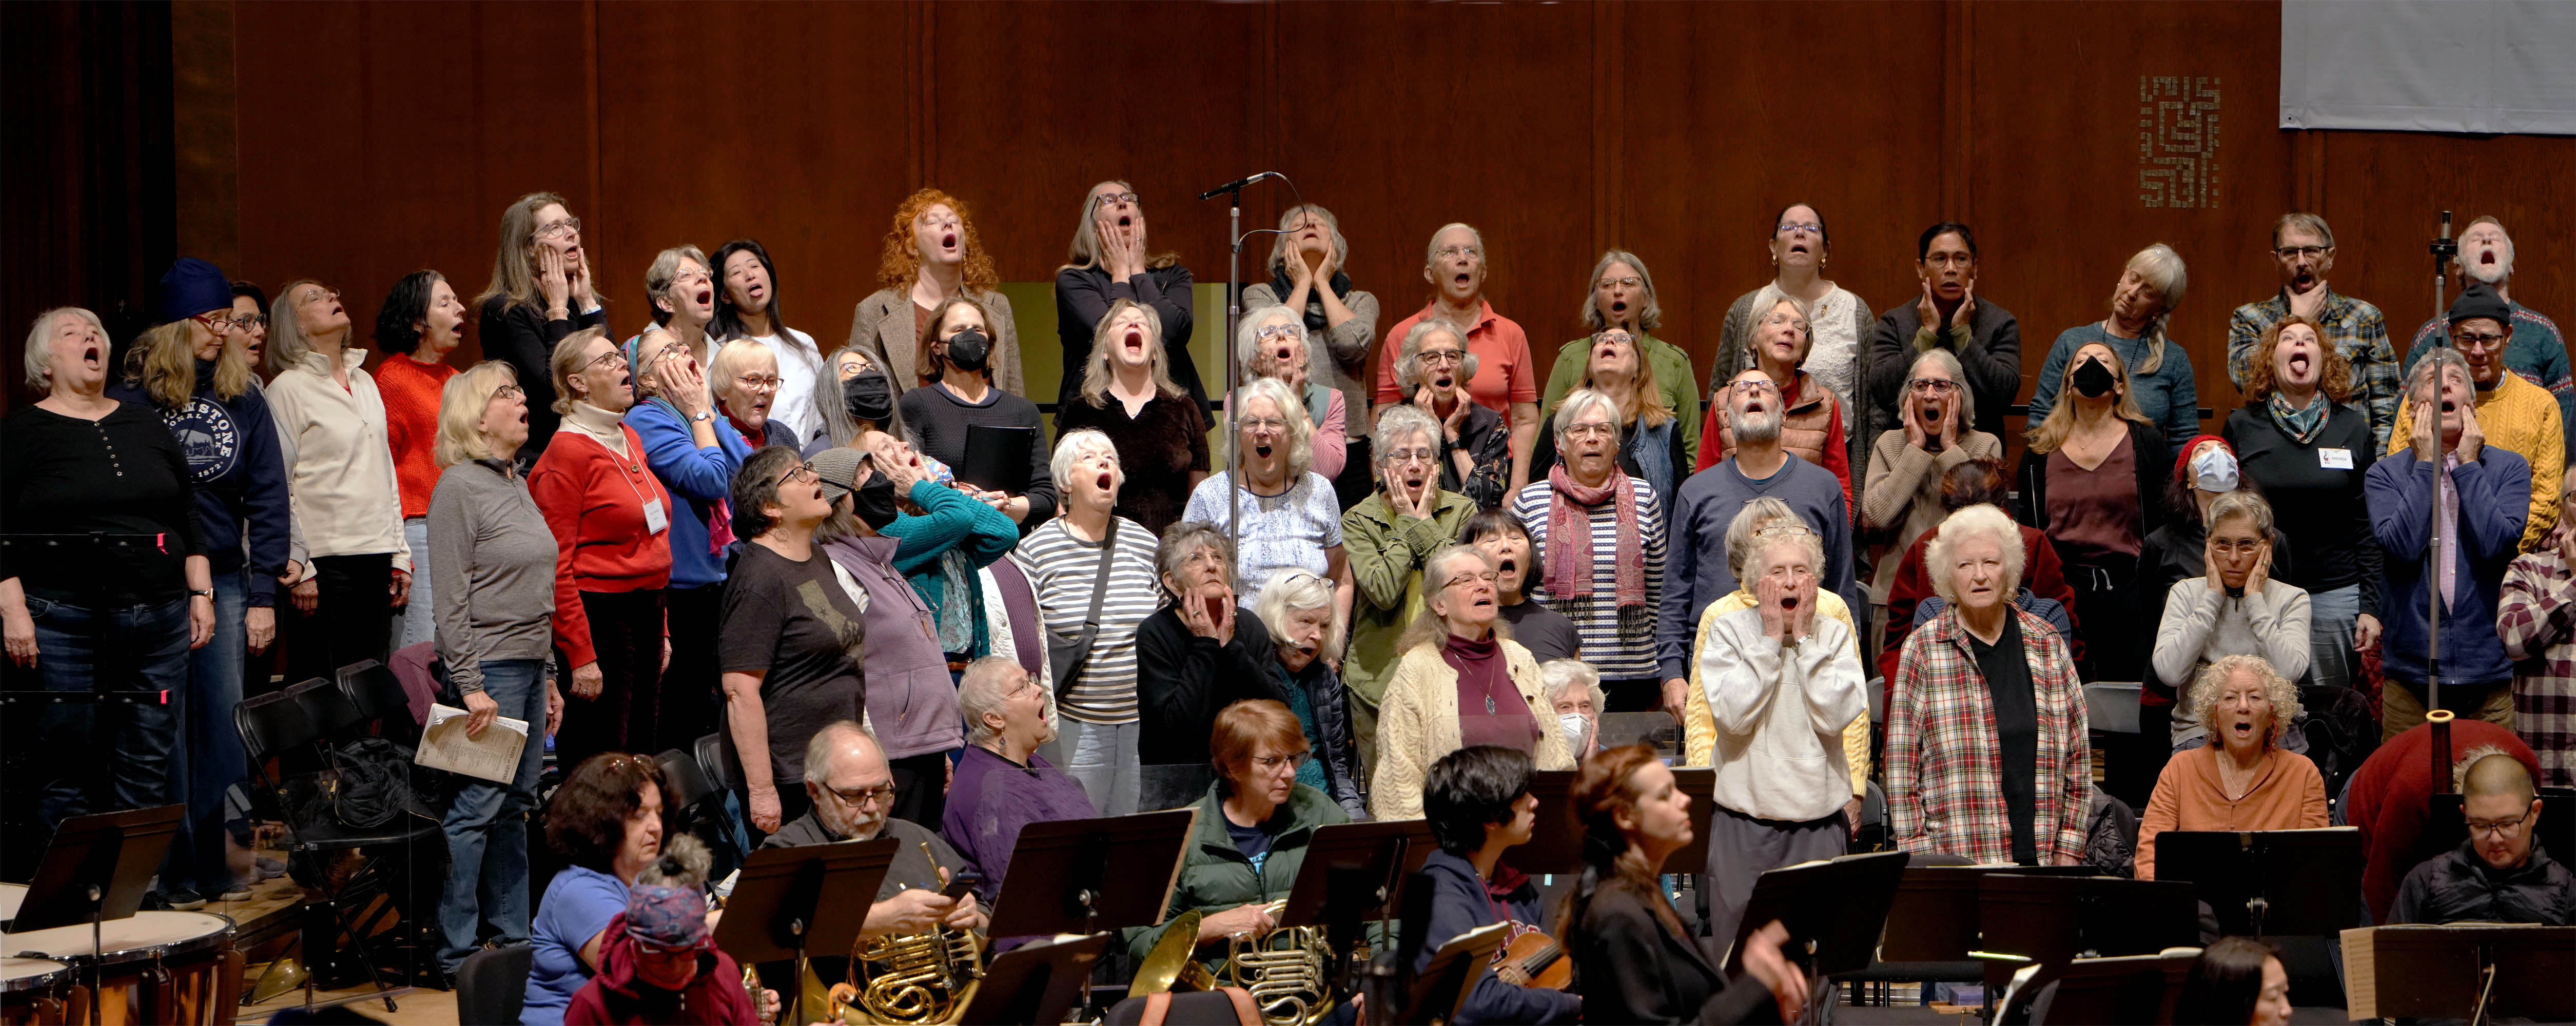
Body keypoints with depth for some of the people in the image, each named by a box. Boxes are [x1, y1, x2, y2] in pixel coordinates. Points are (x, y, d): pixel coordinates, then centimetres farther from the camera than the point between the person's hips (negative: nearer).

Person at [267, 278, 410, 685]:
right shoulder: (288, 388, -4)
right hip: (325, 560, -6)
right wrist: (298, 569, -13)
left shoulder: (365, 382, 16)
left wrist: (399, 555, 13)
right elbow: (278, 489, -8)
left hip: (377, 559, 6)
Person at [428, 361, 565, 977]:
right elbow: (451, 597, -14)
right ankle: (454, 954, -3)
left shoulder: (517, 484, 16)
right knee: (476, 809, -7)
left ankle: (513, 940, 17)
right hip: (489, 667, -8)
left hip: (529, 665, 8)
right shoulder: (459, 488, -10)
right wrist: (471, 687, -18)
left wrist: (547, 680, 19)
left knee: (517, 809, 11)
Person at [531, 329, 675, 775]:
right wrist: (580, 655, -19)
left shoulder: (630, 439, 15)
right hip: (599, 616, -9)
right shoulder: (568, 453, -11)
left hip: (646, 611, 9)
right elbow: (556, 565, -15)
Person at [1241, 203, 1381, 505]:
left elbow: (1354, 344, -6)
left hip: (1346, 445, 1)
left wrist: (1322, 284, 6)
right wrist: (1303, 284, 5)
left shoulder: (1361, 301, 16)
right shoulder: (1259, 295, 13)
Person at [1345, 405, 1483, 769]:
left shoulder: (1462, 510, 5)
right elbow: (1383, 591, -14)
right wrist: (1406, 524, -7)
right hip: (1380, 675, 0)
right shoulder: (1358, 520, 1)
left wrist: (1425, 525, -8)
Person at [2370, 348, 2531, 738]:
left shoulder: (2510, 468, 5)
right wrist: (2425, 465, -7)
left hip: (2488, 672, 0)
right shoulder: (2385, 474, 4)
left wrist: (2467, 465, -6)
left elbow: (2496, 544, -12)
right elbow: (2401, 545, -14)